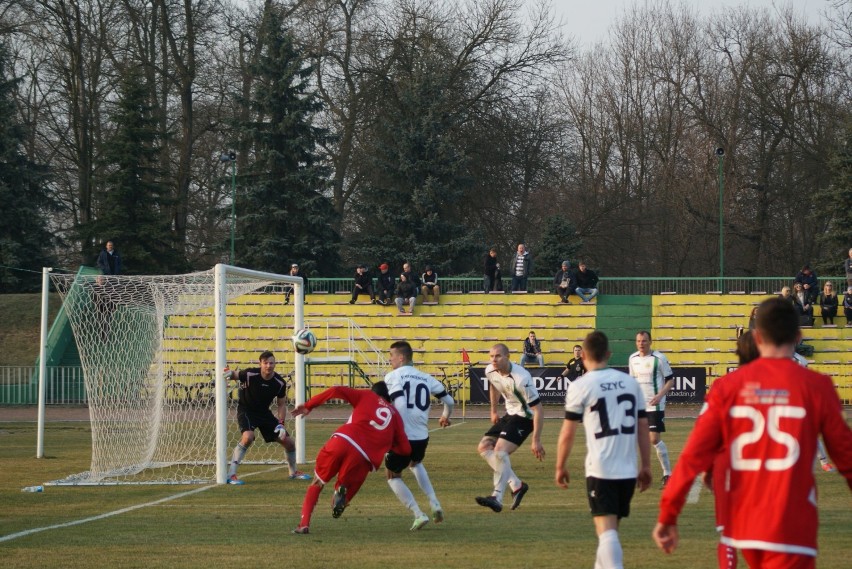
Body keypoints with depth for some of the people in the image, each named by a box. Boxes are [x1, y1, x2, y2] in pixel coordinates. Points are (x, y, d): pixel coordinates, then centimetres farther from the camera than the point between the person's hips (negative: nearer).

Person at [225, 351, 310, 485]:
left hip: (264, 413, 5)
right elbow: (234, 374, -11)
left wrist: (281, 423, -8)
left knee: (289, 442, 5)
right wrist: (229, 373, -37)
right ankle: (231, 475, -28)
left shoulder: (280, 383, -11)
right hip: (246, 410, -5)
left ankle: (293, 472, 33)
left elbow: (282, 404, 2)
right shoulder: (250, 375, -23)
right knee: (248, 437, -34)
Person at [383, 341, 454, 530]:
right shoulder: (426, 378, 11)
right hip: (422, 437, 5)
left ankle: (418, 515, 3)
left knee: (393, 476, 18)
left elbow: (399, 404, -19)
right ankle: (434, 504, 19)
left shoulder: (393, 377, -4)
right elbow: (449, 401, 15)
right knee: (415, 464, 36)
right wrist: (446, 417, 36)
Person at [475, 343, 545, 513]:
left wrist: (536, 440, -27)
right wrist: (493, 411, 28)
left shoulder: (521, 379, -30)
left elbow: (538, 410, -26)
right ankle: (517, 485, 7)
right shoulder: (490, 371, -7)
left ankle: (497, 498, -27)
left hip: (525, 417, -9)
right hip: (509, 414, 9)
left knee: (500, 451, -24)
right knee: (484, 447, 4)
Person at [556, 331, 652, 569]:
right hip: (628, 470, 5)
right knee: (610, 528, 20)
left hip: (600, 471, -5)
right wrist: (646, 466, 17)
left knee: (606, 529, -9)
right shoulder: (630, 382, 8)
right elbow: (643, 427, 10)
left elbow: (567, 433, -2)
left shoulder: (581, 386, -5)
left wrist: (560, 467, 11)